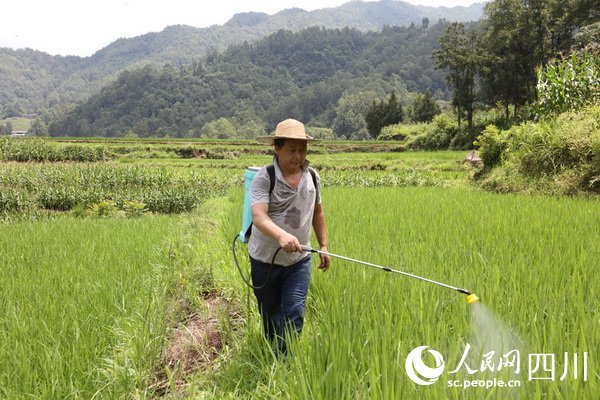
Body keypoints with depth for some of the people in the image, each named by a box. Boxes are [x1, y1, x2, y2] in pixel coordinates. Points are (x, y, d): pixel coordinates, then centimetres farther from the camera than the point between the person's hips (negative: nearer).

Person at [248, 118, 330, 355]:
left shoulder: (312, 177, 0)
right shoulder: (264, 178, -17)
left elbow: (317, 212, 15)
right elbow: (258, 217, -31)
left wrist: (323, 246, 13)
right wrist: (281, 235, -49)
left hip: (299, 260, 3)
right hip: (265, 259, -2)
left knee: (294, 314, -8)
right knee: (270, 314, 16)